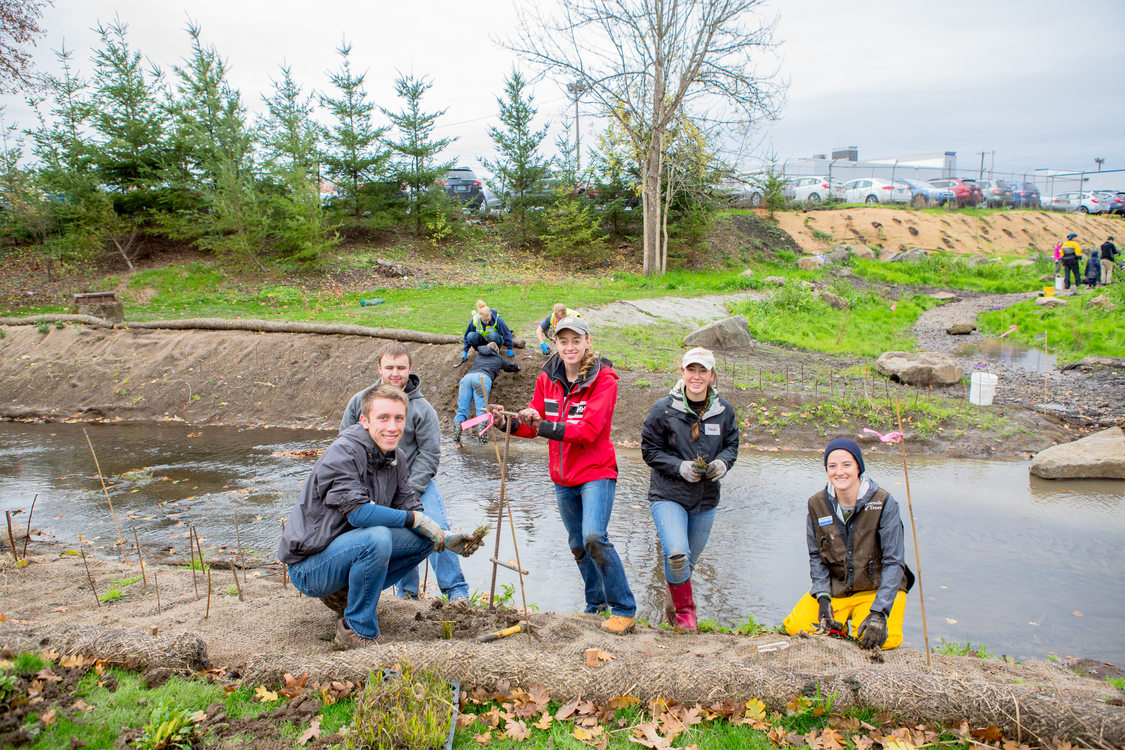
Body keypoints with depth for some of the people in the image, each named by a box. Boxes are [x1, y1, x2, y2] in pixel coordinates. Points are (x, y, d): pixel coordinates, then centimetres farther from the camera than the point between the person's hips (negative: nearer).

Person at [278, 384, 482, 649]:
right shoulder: (344, 452, -20)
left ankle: (346, 592, 6)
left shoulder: (394, 459, 5)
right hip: (309, 567, -8)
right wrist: (414, 518, -20)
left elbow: (410, 508, 6)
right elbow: (358, 512, -29)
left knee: (423, 539, -1)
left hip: (346, 550, 8)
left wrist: (444, 539, -11)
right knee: (377, 537, -33)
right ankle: (357, 632, -15)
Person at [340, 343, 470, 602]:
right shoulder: (360, 401, 1)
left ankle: (456, 590, -4)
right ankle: (407, 592, 24)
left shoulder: (421, 408, -7)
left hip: (415, 482, -2)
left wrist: (411, 490, -15)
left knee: (436, 529, -15)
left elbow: (429, 454, -7)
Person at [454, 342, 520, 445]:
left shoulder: (479, 355, 37)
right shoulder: (498, 358, 29)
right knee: (482, 411, -10)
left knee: (461, 410, -3)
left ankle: (456, 440, -15)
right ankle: (482, 442, -21)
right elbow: (513, 367, 44)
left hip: (466, 377, 4)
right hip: (483, 378, -4)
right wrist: (517, 367, 69)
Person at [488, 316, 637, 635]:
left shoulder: (603, 380, -14)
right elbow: (532, 425, 5)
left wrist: (544, 425, -32)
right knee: (577, 545, 17)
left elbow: (589, 430, -24)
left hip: (596, 473, -6)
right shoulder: (547, 378, 3)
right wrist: (507, 423, -15)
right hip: (563, 478, 6)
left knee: (594, 538, -22)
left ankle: (624, 609, -7)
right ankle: (596, 604, 38)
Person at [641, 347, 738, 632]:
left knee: (689, 562, 16)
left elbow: (731, 445, 12)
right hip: (668, 495, -4)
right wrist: (680, 467, -18)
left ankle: (673, 601, 45)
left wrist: (723, 462, -11)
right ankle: (685, 611, 2)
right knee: (676, 555, -23)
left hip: (706, 499, 4)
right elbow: (649, 449, -5)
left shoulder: (724, 411, 0)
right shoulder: (663, 409, -10)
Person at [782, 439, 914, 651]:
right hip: (835, 587, 3)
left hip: (877, 588, -2)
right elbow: (816, 556, 3)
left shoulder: (883, 503, -15)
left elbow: (893, 562, -16)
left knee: (882, 639, -29)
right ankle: (837, 629, 11)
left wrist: (879, 611, -26)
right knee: (795, 627, -19)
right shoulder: (817, 504, -4)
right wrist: (823, 597, -13)